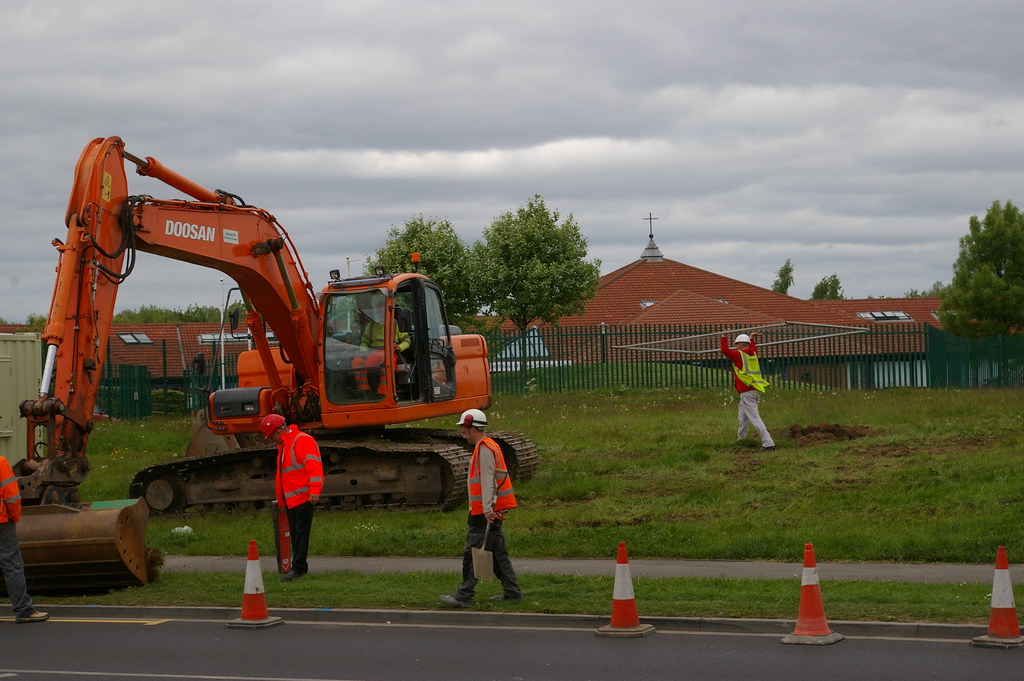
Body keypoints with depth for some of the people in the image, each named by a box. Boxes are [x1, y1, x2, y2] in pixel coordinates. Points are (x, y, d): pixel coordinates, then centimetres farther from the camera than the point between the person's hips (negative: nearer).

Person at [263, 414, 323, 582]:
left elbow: (313, 465, -19)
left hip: (303, 498, -9)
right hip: (290, 499, 9)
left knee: (301, 533, -9)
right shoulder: (283, 445, 21)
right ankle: (300, 566, 13)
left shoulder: (303, 440, -10)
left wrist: (315, 490, -27)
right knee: (295, 533, 9)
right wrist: (281, 499, 28)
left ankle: (298, 567, -11)